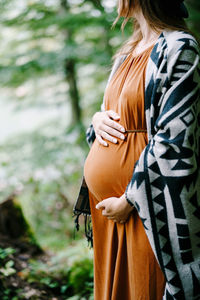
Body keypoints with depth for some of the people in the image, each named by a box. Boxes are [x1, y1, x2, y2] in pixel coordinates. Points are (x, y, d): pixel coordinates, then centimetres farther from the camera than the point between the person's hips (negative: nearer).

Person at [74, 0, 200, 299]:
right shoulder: (128, 53, 13)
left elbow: (173, 141, -19)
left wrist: (128, 200, -16)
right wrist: (98, 119, -1)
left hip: (146, 204, -8)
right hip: (106, 199, 8)